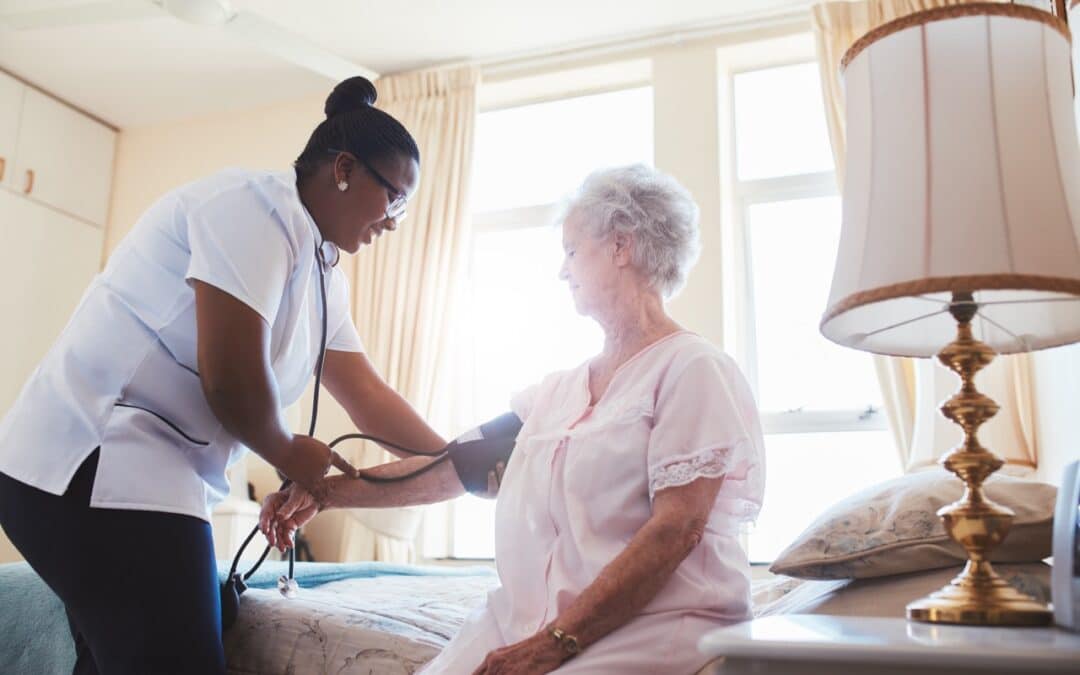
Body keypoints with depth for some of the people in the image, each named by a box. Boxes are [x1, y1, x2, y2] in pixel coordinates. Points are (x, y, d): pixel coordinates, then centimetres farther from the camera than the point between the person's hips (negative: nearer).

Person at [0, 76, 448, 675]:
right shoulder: (257, 204, -15)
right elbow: (231, 378, -22)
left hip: (136, 471, 10)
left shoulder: (324, 275, 14)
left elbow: (367, 395, 16)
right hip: (91, 465, -10)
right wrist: (286, 453, -4)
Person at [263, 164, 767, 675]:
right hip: (530, 620, 6)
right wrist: (326, 493, 4)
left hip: (650, 626, -5)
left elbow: (675, 529, -15)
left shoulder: (693, 369, -6)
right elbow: (452, 467, 12)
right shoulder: (560, 388, 16)